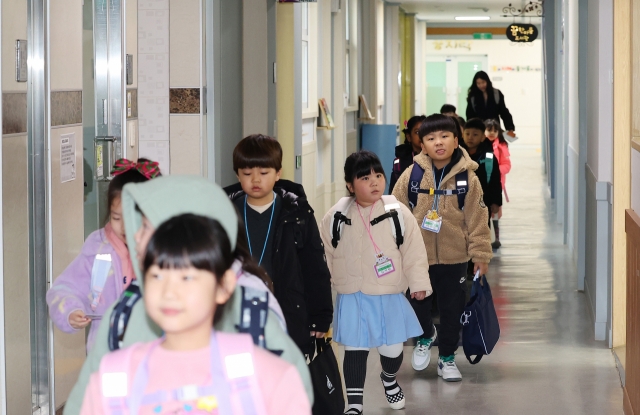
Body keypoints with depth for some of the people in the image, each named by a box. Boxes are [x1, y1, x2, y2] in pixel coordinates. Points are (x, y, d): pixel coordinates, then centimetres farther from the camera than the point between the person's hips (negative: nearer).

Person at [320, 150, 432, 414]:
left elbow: (413, 252, -5)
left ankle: (389, 380, 44)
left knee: (392, 348, 11)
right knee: (355, 350, 5)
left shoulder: (398, 214, -9)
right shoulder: (336, 217, -5)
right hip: (352, 298, 0)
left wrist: (419, 283, -8)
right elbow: (326, 256, 5)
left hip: (389, 296, 0)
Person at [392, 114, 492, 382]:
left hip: (454, 258, 0)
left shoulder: (467, 178, -7)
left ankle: (447, 358, 27)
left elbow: (477, 219, -4)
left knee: (452, 310, 10)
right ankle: (426, 336, 42)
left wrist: (480, 253, -4)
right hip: (418, 256, 0)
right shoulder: (412, 175, -7)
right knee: (418, 305, 12)